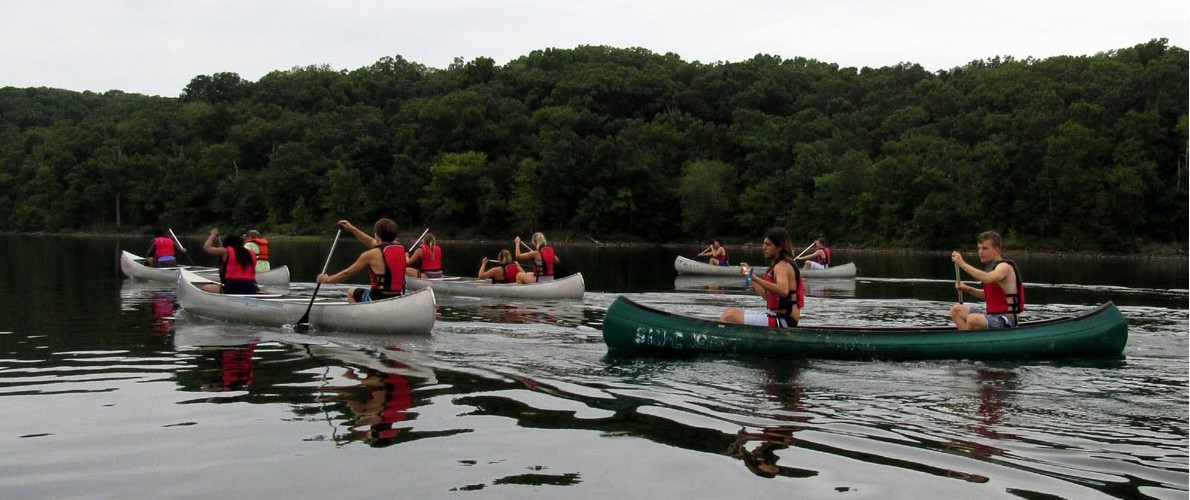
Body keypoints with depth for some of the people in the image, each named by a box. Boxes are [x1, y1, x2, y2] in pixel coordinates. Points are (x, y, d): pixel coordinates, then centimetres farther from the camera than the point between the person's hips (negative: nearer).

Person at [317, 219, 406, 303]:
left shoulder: (371, 254, -14)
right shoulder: (400, 248, 4)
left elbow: (347, 273, -3)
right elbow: (371, 242, 21)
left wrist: (328, 279, 13)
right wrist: (352, 228, 27)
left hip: (378, 299, -6)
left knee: (351, 293, 24)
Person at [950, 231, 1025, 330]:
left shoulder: (1005, 267, -14)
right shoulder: (991, 266, 13)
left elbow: (987, 278, -37)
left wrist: (962, 264, -36)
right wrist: (967, 289, 7)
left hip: (1006, 321, -10)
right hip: (991, 314, 10)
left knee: (973, 319, -35)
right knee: (956, 310, 13)